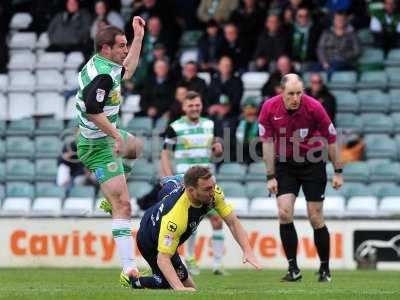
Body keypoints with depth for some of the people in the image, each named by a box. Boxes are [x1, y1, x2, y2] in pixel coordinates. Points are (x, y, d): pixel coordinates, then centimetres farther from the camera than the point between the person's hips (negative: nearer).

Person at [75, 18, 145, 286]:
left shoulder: (99, 65, 5)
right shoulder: (103, 75, -26)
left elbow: (126, 71, 25)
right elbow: (93, 111, -36)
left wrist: (139, 37, 23)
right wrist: (116, 135, -30)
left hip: (106, 137, 11)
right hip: (100, 148, -11)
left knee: (136, 146, 39)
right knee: (123, 206, -15)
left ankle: (111, 197, 39)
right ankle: (128, 268, -20)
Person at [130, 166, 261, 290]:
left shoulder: (213, 193, -29)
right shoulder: (175, 216, -47)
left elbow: (233, 222, -20)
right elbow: (162, 259, -46)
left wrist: (248, 251, -34)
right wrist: (179, 288, -58)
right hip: (151, 242, -7)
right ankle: (137, 282, 6)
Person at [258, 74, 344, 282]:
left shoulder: (314, 107, -19)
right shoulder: (269, 108, -14)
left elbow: (331, 139, -9)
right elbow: (267, 142, -5)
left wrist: (338, 172, -5)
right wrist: (270, 176, -6)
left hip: (313, 165, -2)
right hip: (285, 165, 2)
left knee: (316, 218, -2)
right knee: (284, 213, -13)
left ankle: (325, 269, 13)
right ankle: (293, 269, -5)